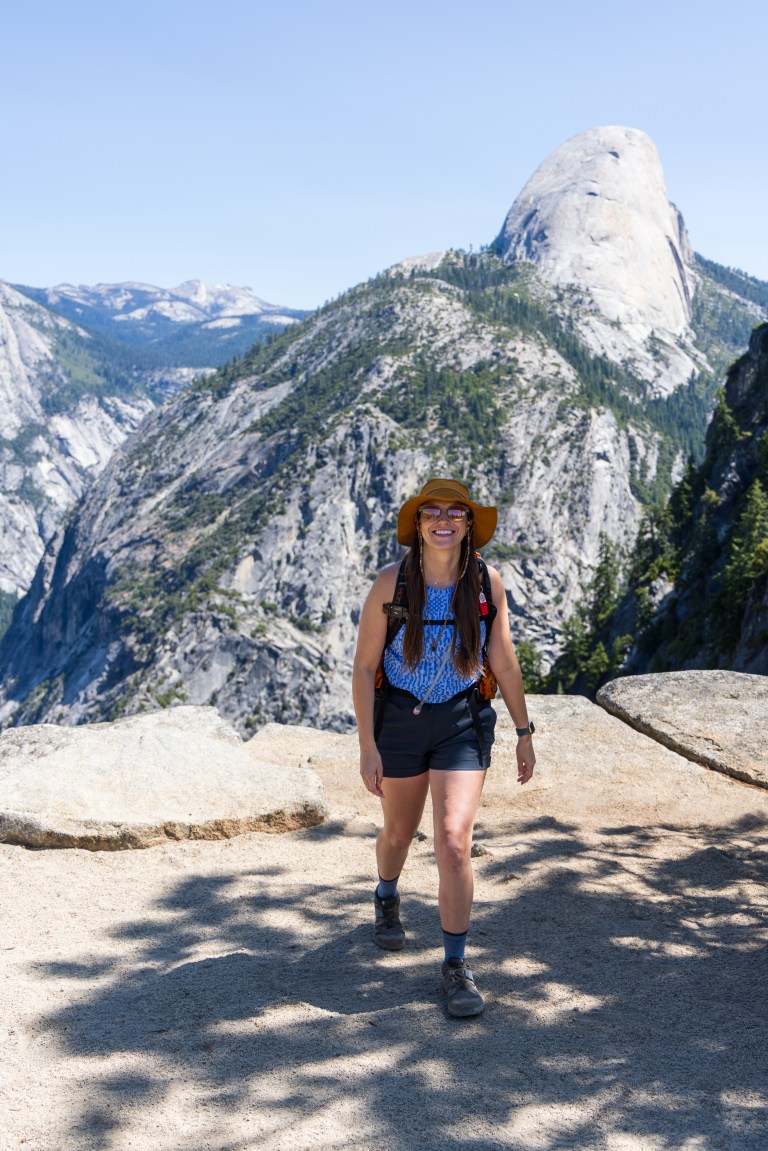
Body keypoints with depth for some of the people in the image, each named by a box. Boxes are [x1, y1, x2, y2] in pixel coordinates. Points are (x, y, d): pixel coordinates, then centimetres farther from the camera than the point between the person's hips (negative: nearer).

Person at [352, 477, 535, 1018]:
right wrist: (367, 746, -12)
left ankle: (457, 965, 5)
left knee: (454, 842, -13)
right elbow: (364, 668, -9)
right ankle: (387, 898, 56)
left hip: (462, 724, 0)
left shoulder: (487, 583, -10)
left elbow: (505, 663, 0)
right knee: (400, 831, 21)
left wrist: (525, 734, 5)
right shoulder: (391, 584, -14)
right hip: (399, 720, 1)